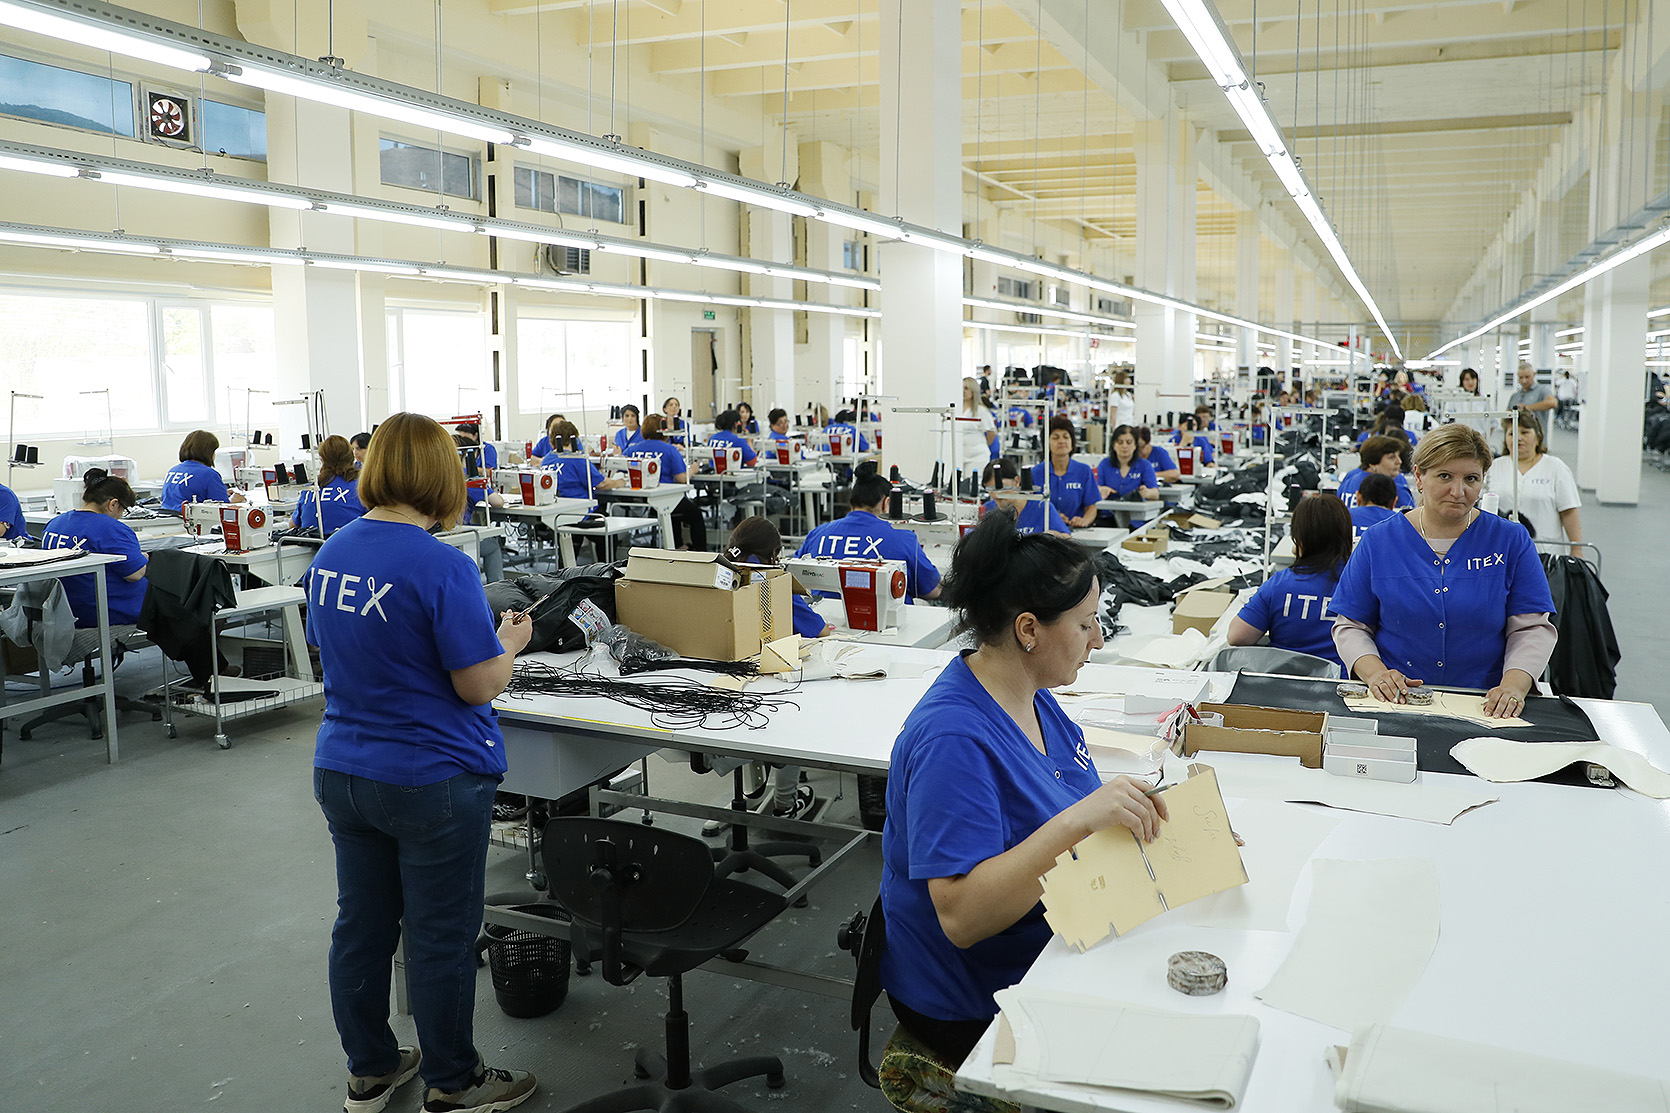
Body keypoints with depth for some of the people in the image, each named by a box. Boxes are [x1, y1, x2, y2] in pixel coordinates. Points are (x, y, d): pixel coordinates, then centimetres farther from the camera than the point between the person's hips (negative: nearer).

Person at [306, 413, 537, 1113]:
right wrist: (510, 641, 1)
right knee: (441, 937, 9)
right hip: (432, 783, -7)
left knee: (361, 925, 19)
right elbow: (480, 686, -19)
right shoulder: (443, 568, -22)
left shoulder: (330, 556, 1)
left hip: (340, 771, 7)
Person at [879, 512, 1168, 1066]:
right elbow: (960, 917, -31)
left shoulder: (1032, 695, 1)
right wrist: (1078, 820, -38)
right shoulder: (953, 739, -27)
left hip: (1050, 949, 8)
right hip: (974, 1007, -8)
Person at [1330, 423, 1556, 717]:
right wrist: (1375, 672, -13)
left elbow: (1532, 629, 3)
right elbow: (1350, 626, 6)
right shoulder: (1378, 541, 4)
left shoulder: (1512, 541, 5)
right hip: (1395, 702, -1)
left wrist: (1514, 684, -15)